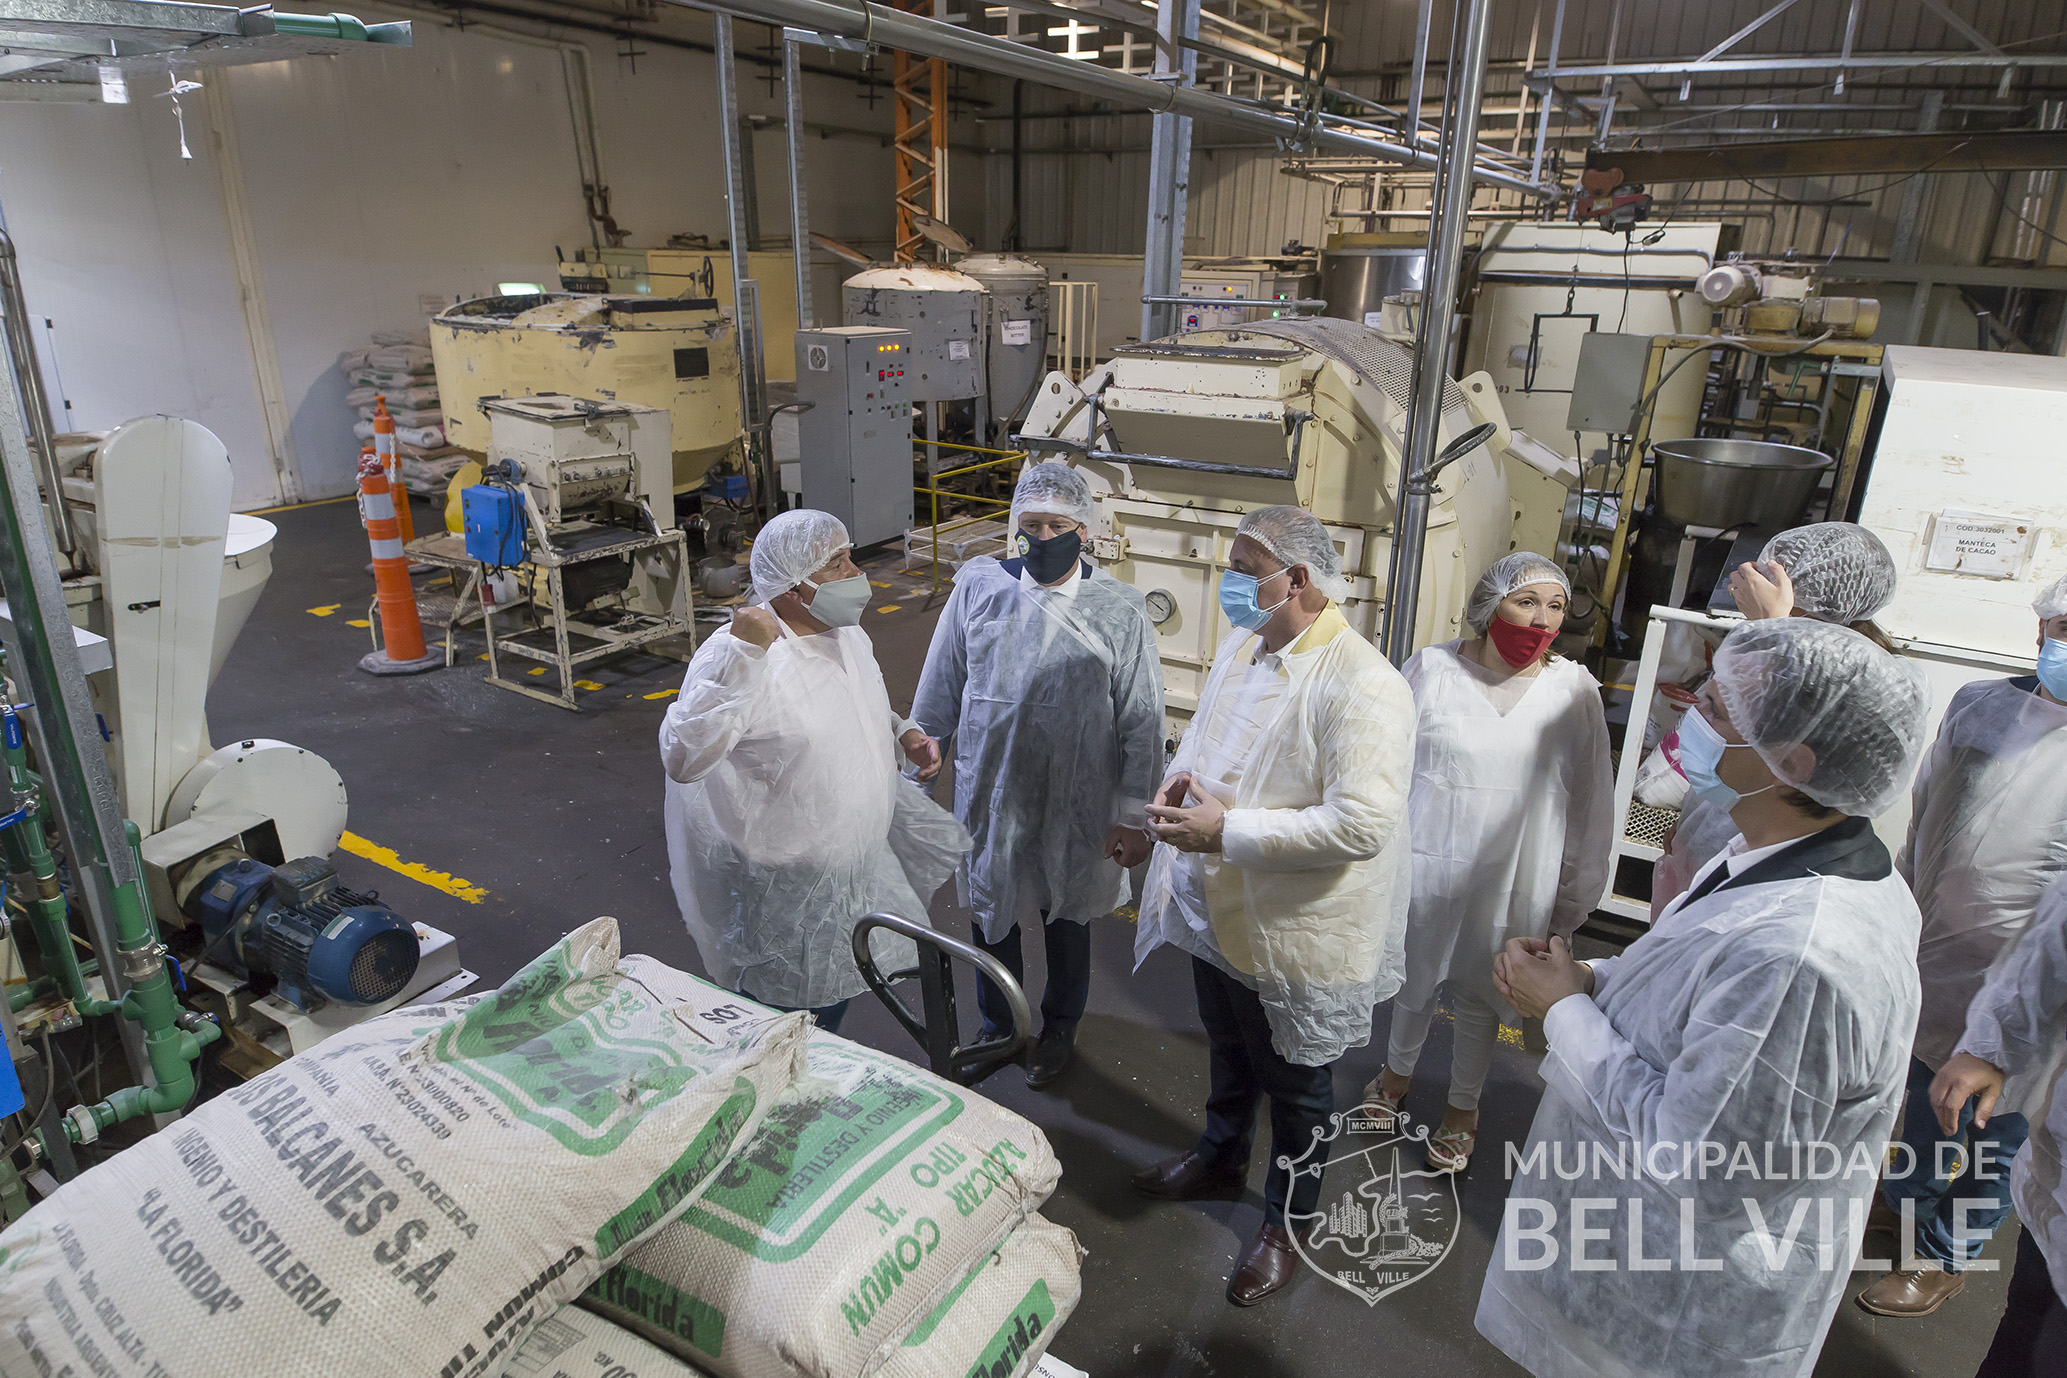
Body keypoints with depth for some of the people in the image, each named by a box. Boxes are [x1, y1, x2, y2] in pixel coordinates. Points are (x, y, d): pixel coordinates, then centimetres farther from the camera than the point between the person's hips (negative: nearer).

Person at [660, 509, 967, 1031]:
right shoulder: (736, 655, -28)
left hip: (858, 860, 8)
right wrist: (742, 659, -45)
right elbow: (683, 761, -40)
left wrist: (902, 732, 1)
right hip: (785, 888, -8)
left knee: (834, 998, 28)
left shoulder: (846, 634, 0)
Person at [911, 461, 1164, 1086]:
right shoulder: (977, 588, -7)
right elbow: (938, 691, 2)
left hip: (1075, 807, -1)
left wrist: (1134, 817, -7)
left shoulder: (1121, 613, -12)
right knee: (992, 916, 19)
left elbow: (1142, 723, -7)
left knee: (1067, 920, 19)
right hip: (989, 795, 2)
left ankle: (1059, 1029, 47)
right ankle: (996, 1029, 47)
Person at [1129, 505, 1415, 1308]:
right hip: (1216, 908, 8)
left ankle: (1288, 1222, 41)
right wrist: (1181, 776, -7)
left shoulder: (1362, 687, -27)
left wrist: (1228, 829, -29)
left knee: (1294, 1088, 17)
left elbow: (1363, 824, -32)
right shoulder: (1240, 647, 1)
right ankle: (1221, 1159, 56)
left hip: (1297, 933, -7)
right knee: (1228, 1052, 30)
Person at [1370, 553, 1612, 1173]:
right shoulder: (1432, 669, -9)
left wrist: (1574, 894, 4)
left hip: (1511, 879, 0)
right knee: (1413, 979, 19)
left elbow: (1591, 801, 0)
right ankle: (1398, 1071, 47)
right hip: (1426, 864, 0)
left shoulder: (1574, 690, -7)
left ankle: (1463, 1107, 40)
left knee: (1479, 993, 16)